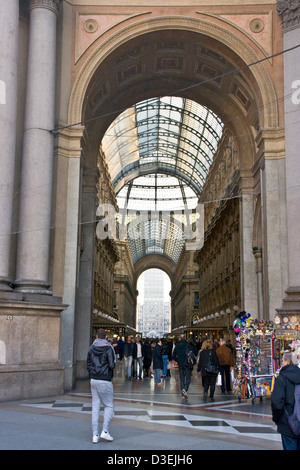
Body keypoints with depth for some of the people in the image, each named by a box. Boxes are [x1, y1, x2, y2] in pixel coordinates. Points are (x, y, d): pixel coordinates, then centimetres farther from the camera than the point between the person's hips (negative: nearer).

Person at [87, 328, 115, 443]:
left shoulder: (91, 349, 8)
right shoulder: (108, 348, -9)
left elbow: (88, 364, 9)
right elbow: (112, 365, -14)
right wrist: (114, 363, 7)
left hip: (93, 380, 5)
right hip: (105, 380, -5)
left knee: (95, 406, 8)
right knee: (109, 406, 6)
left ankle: (95, 434, 7)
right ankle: (105, 431, -4)